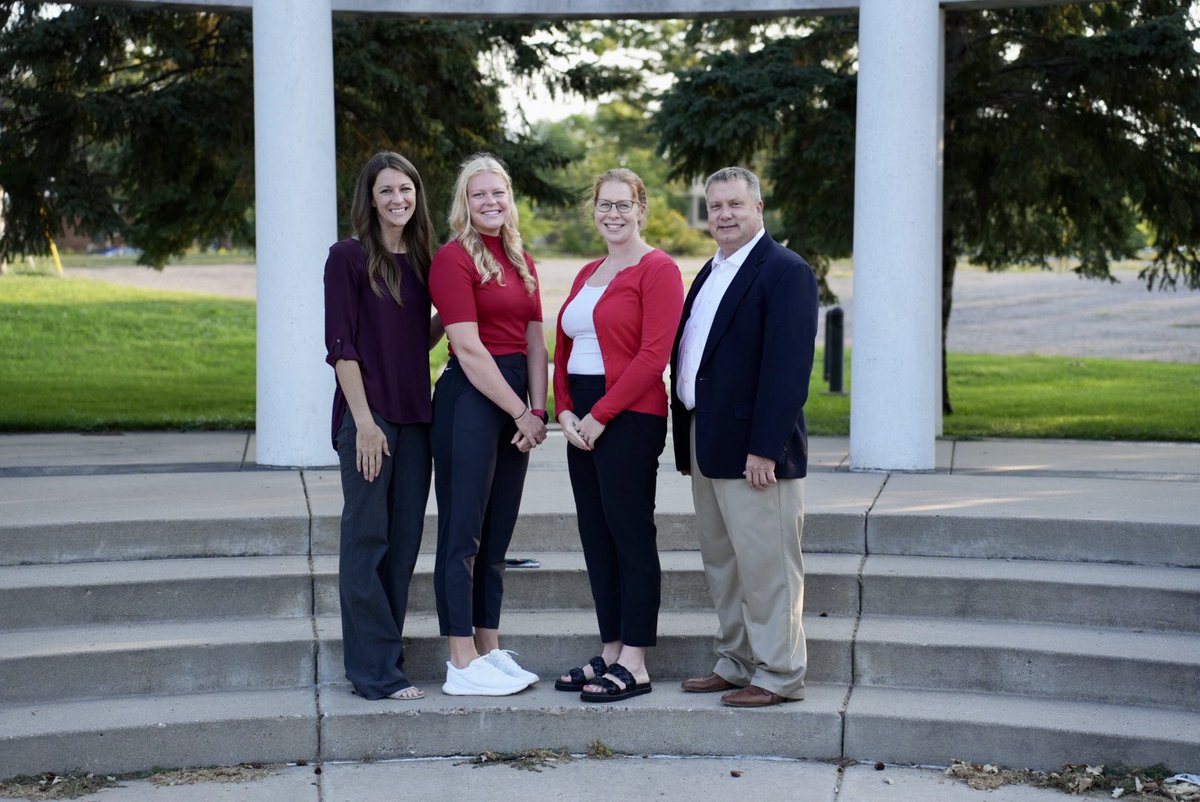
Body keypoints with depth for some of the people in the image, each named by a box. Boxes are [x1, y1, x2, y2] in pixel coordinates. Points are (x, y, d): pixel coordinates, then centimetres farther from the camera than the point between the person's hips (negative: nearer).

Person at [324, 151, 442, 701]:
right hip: (368, 413, -7)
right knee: (367, 537, -2)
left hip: (414, 413, 7)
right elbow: (341, 345, -9)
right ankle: (375, 669, 2)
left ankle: (386, 655, 18)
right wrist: (364, 420, -15)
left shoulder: (421, 260, 14)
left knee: (404, 540, 9)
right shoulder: (349, 258, -5)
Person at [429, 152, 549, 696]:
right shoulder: (454, 258, -8)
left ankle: (489, 651, 20)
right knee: (463, 533, -3)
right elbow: (469, 349, -14)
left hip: (515, 402, 8)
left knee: (497, 534, 12)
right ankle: (462, 665, 2)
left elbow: (535, 342, 11)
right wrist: (520, 411, -11)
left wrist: (537, 410, -3)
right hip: (470, 398, -8)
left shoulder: (521, 262, 15)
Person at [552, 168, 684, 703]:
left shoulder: (657, 269, -6)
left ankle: (634, 666, 1)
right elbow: (563, 351, 18)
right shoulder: (587, 275, 18)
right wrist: (565, 410, 1)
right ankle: (610, 654, 17)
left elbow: (653, 354, -15)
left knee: (631, 534, -4)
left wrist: (601, 414, -15)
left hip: (629, 418, -8)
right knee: (596, 537, 9)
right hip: (582, 421, 8)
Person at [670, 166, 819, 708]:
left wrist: (764, 449, -23)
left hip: (753, 449, -9)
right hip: (707, 445, 9)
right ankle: (735, 664, 27)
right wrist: (689, 441, 12)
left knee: (766, 565, -2)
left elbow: (787, 368, -18)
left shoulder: (785, 272, -11)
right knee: (721, 562, 16)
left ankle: (778, 675, 7)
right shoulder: (711, 272, 17)